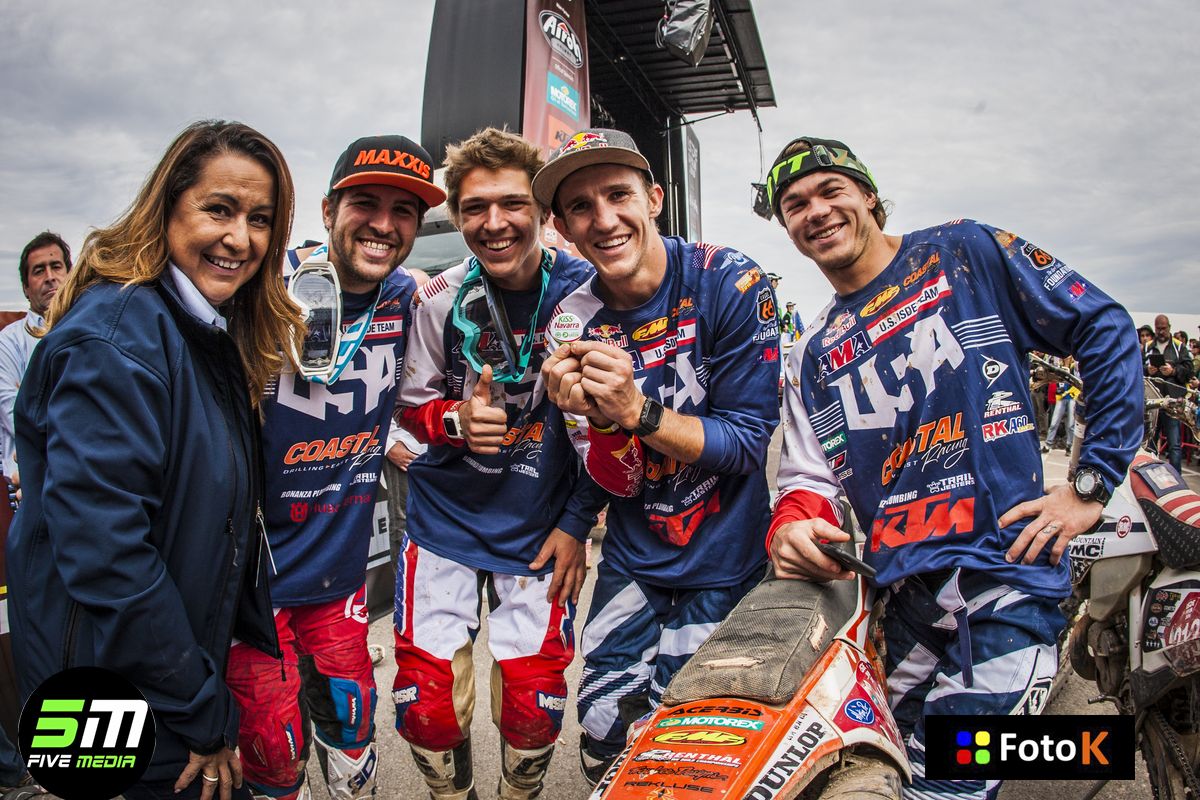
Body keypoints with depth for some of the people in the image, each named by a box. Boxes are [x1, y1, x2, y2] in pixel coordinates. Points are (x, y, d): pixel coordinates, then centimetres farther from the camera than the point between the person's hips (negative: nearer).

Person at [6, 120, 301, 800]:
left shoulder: (216, 336, 5)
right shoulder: (118, 336, -24)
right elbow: (103, 551, -29)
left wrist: (260, 640, 6)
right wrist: (205, 716, -21)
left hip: (192, 658, 8)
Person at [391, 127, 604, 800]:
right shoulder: (441, 299, -7)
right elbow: (414, 403, 3)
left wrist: (577, 522, -5)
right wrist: (455, 419, -20)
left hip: (541, 529, -1)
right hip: (446, 518, 1)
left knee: (534, 704, 3)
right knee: (427, 699, 3)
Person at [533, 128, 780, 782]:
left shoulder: (728, 283, -17)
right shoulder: (575, 324, -7)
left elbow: (748, 443, -16)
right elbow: (618, 483, -8)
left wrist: (637, 411, -31)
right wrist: (599, 418, -30)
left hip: (727, 563, -2)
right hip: (634, 562, 3)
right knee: (605, 749, 9)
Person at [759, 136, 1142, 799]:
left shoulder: (966, 253, 2)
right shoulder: (814, 354, 14)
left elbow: (1105, 330, 1)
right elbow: (811, 475, 7)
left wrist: (1095, 479, -3)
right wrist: (791, 527, -16)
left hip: (1006, 576, -4)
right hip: (907, 596, 5)